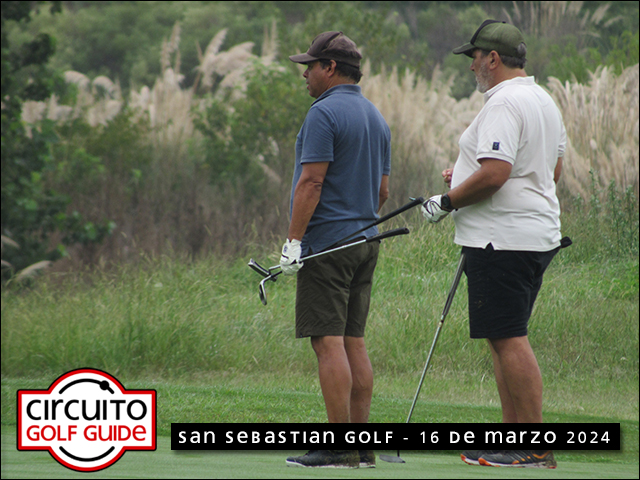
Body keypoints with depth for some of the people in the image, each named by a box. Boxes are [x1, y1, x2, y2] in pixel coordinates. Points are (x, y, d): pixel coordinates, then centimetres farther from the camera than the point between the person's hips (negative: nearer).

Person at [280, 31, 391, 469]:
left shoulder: (324, 113, -13)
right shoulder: (376, 117, 15)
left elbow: (311, 181, -18)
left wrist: (293, 240, -16)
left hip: (327, 240, -9)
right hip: (365, 241, 9)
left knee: (329, 342, -9)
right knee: (354, 342, 9)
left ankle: (340, 448, -13)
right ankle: (362, 446, 8)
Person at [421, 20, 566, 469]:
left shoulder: (503, 104, -16)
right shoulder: (545, 101, 17)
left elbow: (495, 174, -25)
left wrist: (448, 201, -11)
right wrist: (466, 175, 23)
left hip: (503, 239, -11)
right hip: (538, 234, 11)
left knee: (509, 339, -10)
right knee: (506, 338, 15)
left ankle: (537, 449, -12)